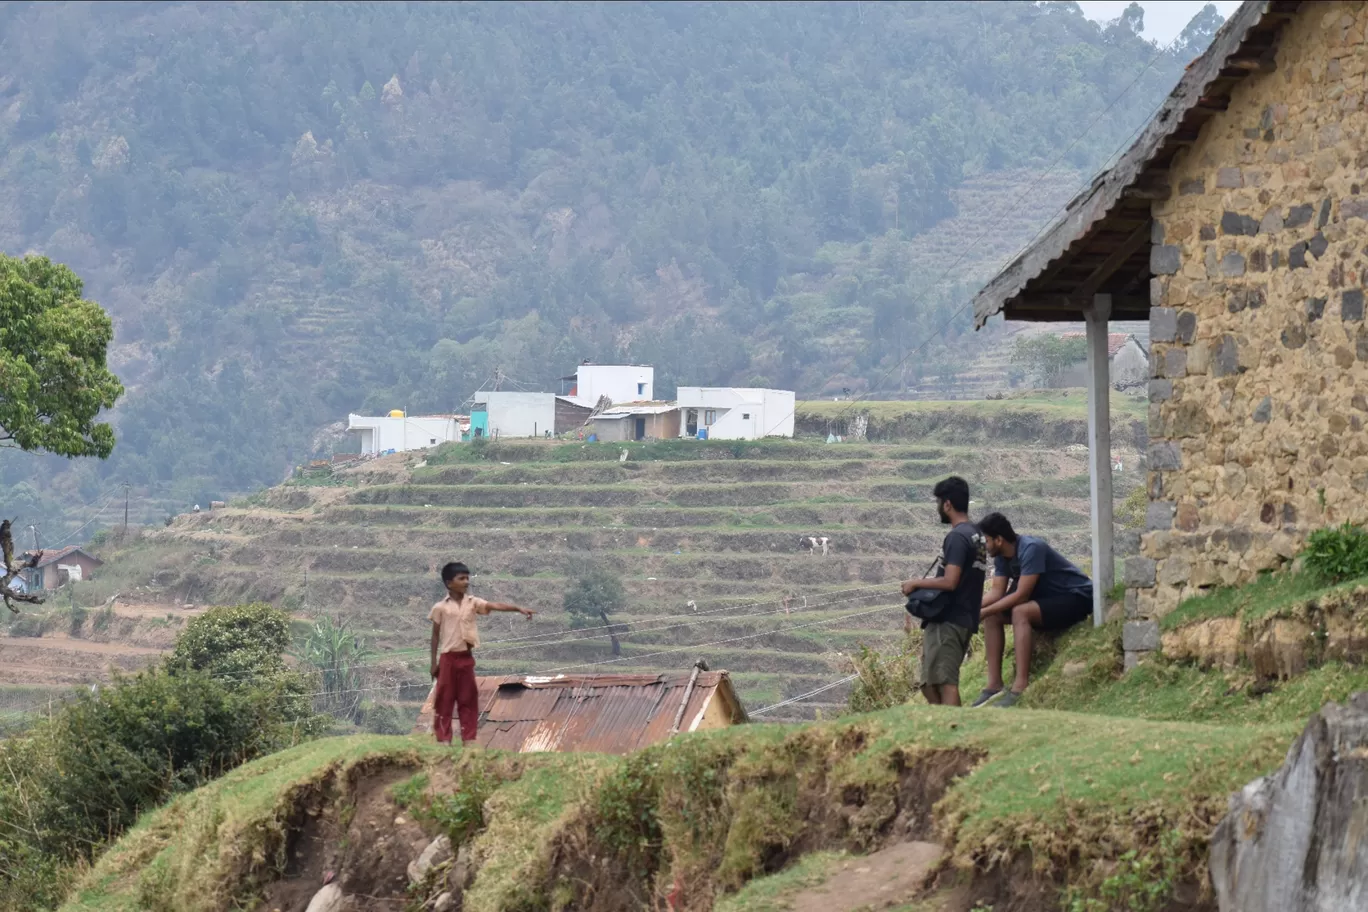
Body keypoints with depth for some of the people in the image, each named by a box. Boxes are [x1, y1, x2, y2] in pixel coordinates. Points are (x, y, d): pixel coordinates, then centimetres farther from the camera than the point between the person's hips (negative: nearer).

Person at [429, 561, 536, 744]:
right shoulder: (440, 608, -3)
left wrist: (519, 609, -24)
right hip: (448, 658, -3)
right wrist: (434, 663, 0)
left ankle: (468, 737, 9)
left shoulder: (473, 603, 4)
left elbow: (495, 605, -9)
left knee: (468, 698, 5)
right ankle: (443, 738, 4)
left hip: (466, 658, 3)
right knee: (444, 698, 0)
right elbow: (436, 635, 1)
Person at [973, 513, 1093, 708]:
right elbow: (996, 593, -1)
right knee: (993, 616, -1)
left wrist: (984, 612, -25)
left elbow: (1021, 595, -28)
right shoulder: (1001, 558, 2)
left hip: (1077, 598, -10)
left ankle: (1021, 688, -37)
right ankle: (994, 685, -4)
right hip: (1048, 598, 10)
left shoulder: (1031, 549, -26)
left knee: (1020, 612, -32)